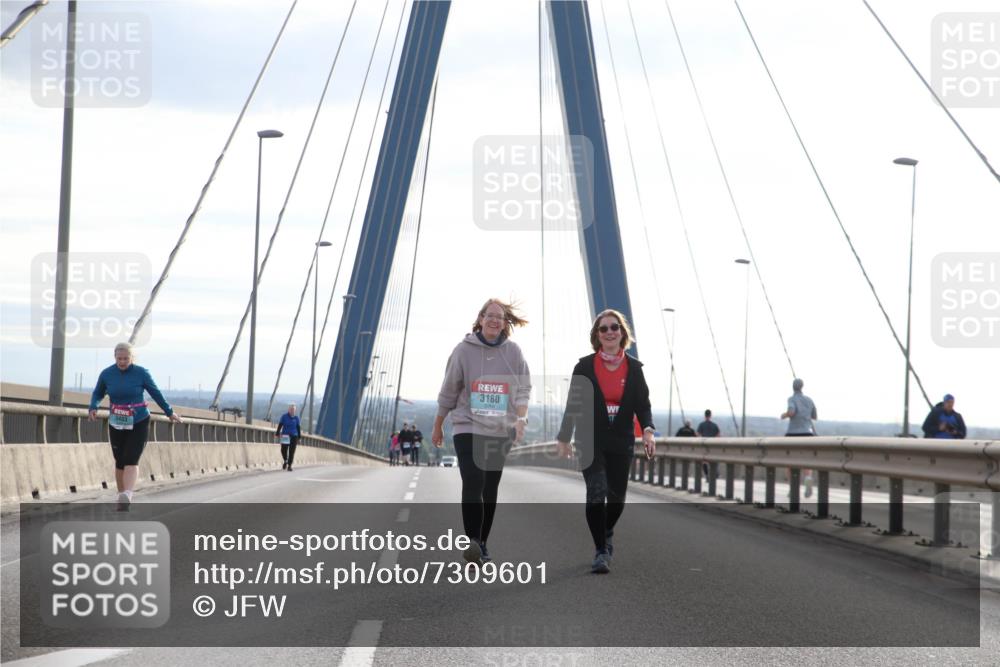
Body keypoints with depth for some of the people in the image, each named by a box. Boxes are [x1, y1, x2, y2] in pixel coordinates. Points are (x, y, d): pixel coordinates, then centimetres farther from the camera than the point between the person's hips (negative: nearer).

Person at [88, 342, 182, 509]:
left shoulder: (141, 373, -7)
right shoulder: (106, 374, -2)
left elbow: (156, 393, 6)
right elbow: (97, 394, 13)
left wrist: (169, 412, 15)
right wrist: (93, 408, -8)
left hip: (139, 424, -3)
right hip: (117, 425, 3)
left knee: (131, 461, -17)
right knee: (120, 462, 5)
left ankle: (127, 495, -34)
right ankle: (121, 497, 17)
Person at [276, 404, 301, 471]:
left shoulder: (296, 417, 5)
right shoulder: (284, 416, 1)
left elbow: (298, 428, 10)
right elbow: (280, 425, 3)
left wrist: (299, 437, 8)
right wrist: (277, 433, -3)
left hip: (294, 436, 1)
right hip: (285, 436, -1)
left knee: (291, 452, -2)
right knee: (283, 450, -5)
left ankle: (289, 465, 6)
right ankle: (285, 461, 23)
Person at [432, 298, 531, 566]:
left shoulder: (513, 352, 4)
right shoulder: (464, 350, 0)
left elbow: (523, 388, 4)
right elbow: (449, 390, 6)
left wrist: (521, 418, -13)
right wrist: (438, 426, 13)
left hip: (501, 431, 3)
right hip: (468, 426, -3)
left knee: (491, 488, 6)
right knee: (472, 482, -19)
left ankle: (482, 543, 16)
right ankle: (472, 541, -25)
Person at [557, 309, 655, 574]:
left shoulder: (633, 368, 4)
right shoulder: (585, 366, -1)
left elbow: (643, 403, 4)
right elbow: (573, 404, 2)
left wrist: (647, 431, -13)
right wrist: (564, 439, 0)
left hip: (621, 443, 3)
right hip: (591, 442, -2)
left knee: (617, 497, 9)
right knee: (596, 492, -16)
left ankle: (606, 533, 40)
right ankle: (601, 552, -12)